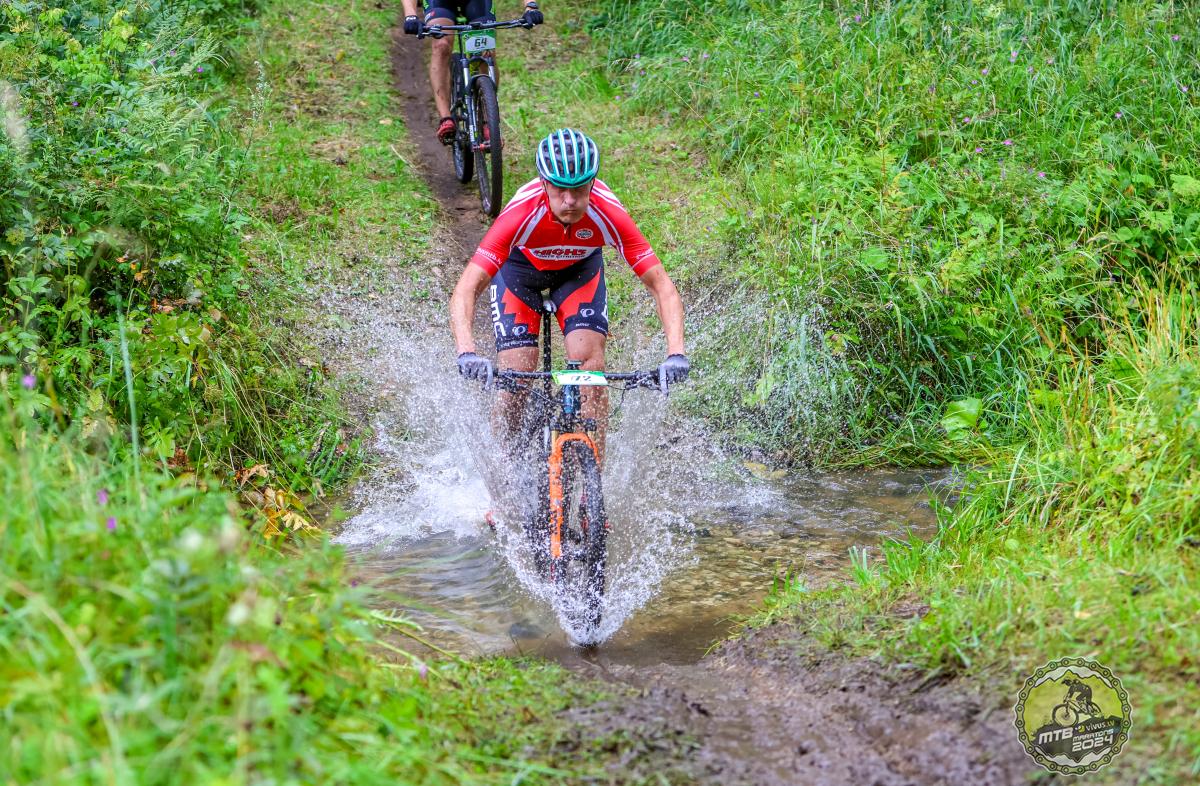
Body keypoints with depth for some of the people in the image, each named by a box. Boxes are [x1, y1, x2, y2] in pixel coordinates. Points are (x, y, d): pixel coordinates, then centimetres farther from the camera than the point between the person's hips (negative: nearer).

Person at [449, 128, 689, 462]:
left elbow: (661, 284, -33)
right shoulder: (521, 213, -40)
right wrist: (467, 353, -59)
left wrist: (675, 353, -47)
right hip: (520, 269, -1)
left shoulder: (608, 213, -36)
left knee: (591, 365, -19)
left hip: (580, 269, 1)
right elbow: (465, 290, -42)